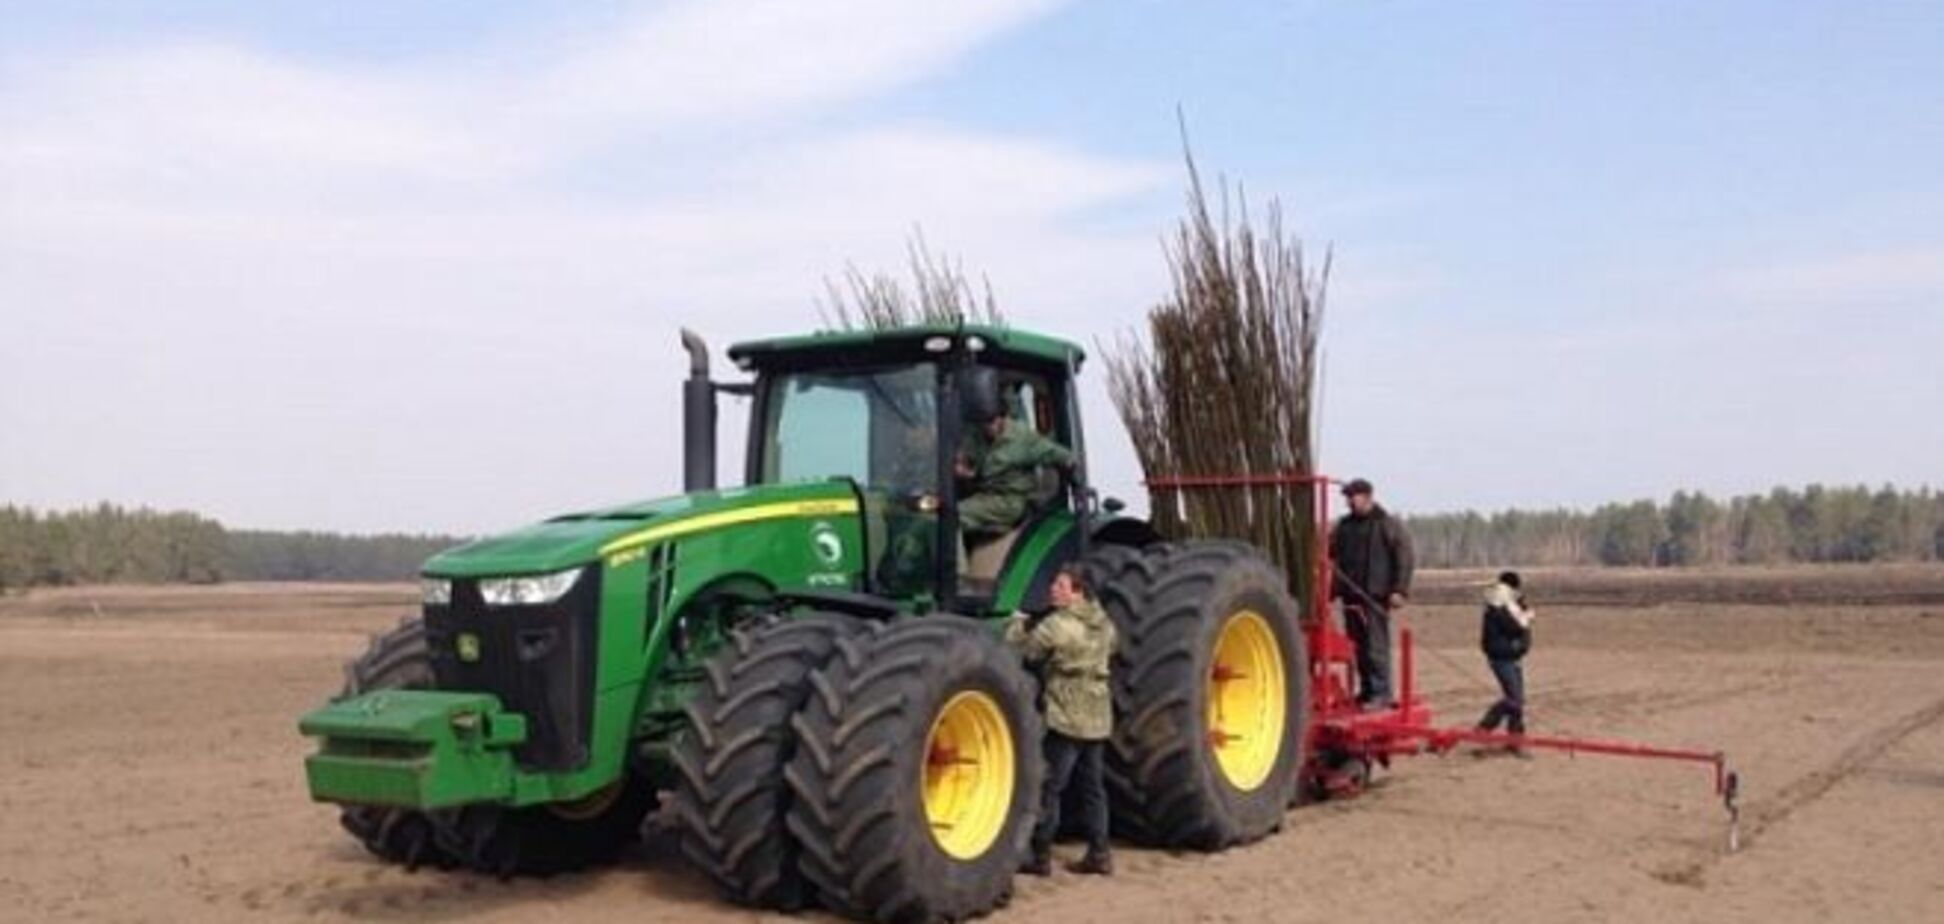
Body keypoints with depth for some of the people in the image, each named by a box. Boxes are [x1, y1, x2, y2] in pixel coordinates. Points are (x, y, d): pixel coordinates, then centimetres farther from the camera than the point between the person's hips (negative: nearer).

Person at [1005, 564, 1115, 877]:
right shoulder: (1103, 624, 10)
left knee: (1049, 788, 0)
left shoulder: (1058, 624, -15)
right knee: (1092, 786, 13)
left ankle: (1040, 855, 4)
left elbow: (1023, 650, -13)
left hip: (1065, 719, -7)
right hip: (1097, 719, 7)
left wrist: (1017, 624, 7)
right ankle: (1099, 854, 15)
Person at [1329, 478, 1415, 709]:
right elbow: (1329, 551, 20)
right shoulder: (1344, 526, 17)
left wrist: (1399, 590, -13)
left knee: (1376, 646, -8)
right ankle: (1366, 690, 18)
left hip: (1375, 596, -6)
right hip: (1351, 596, 6)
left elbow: (1404, 559, -5)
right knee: (1358, 646, 9)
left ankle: (1381, 693, -4)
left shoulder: (1388, 525, -1)